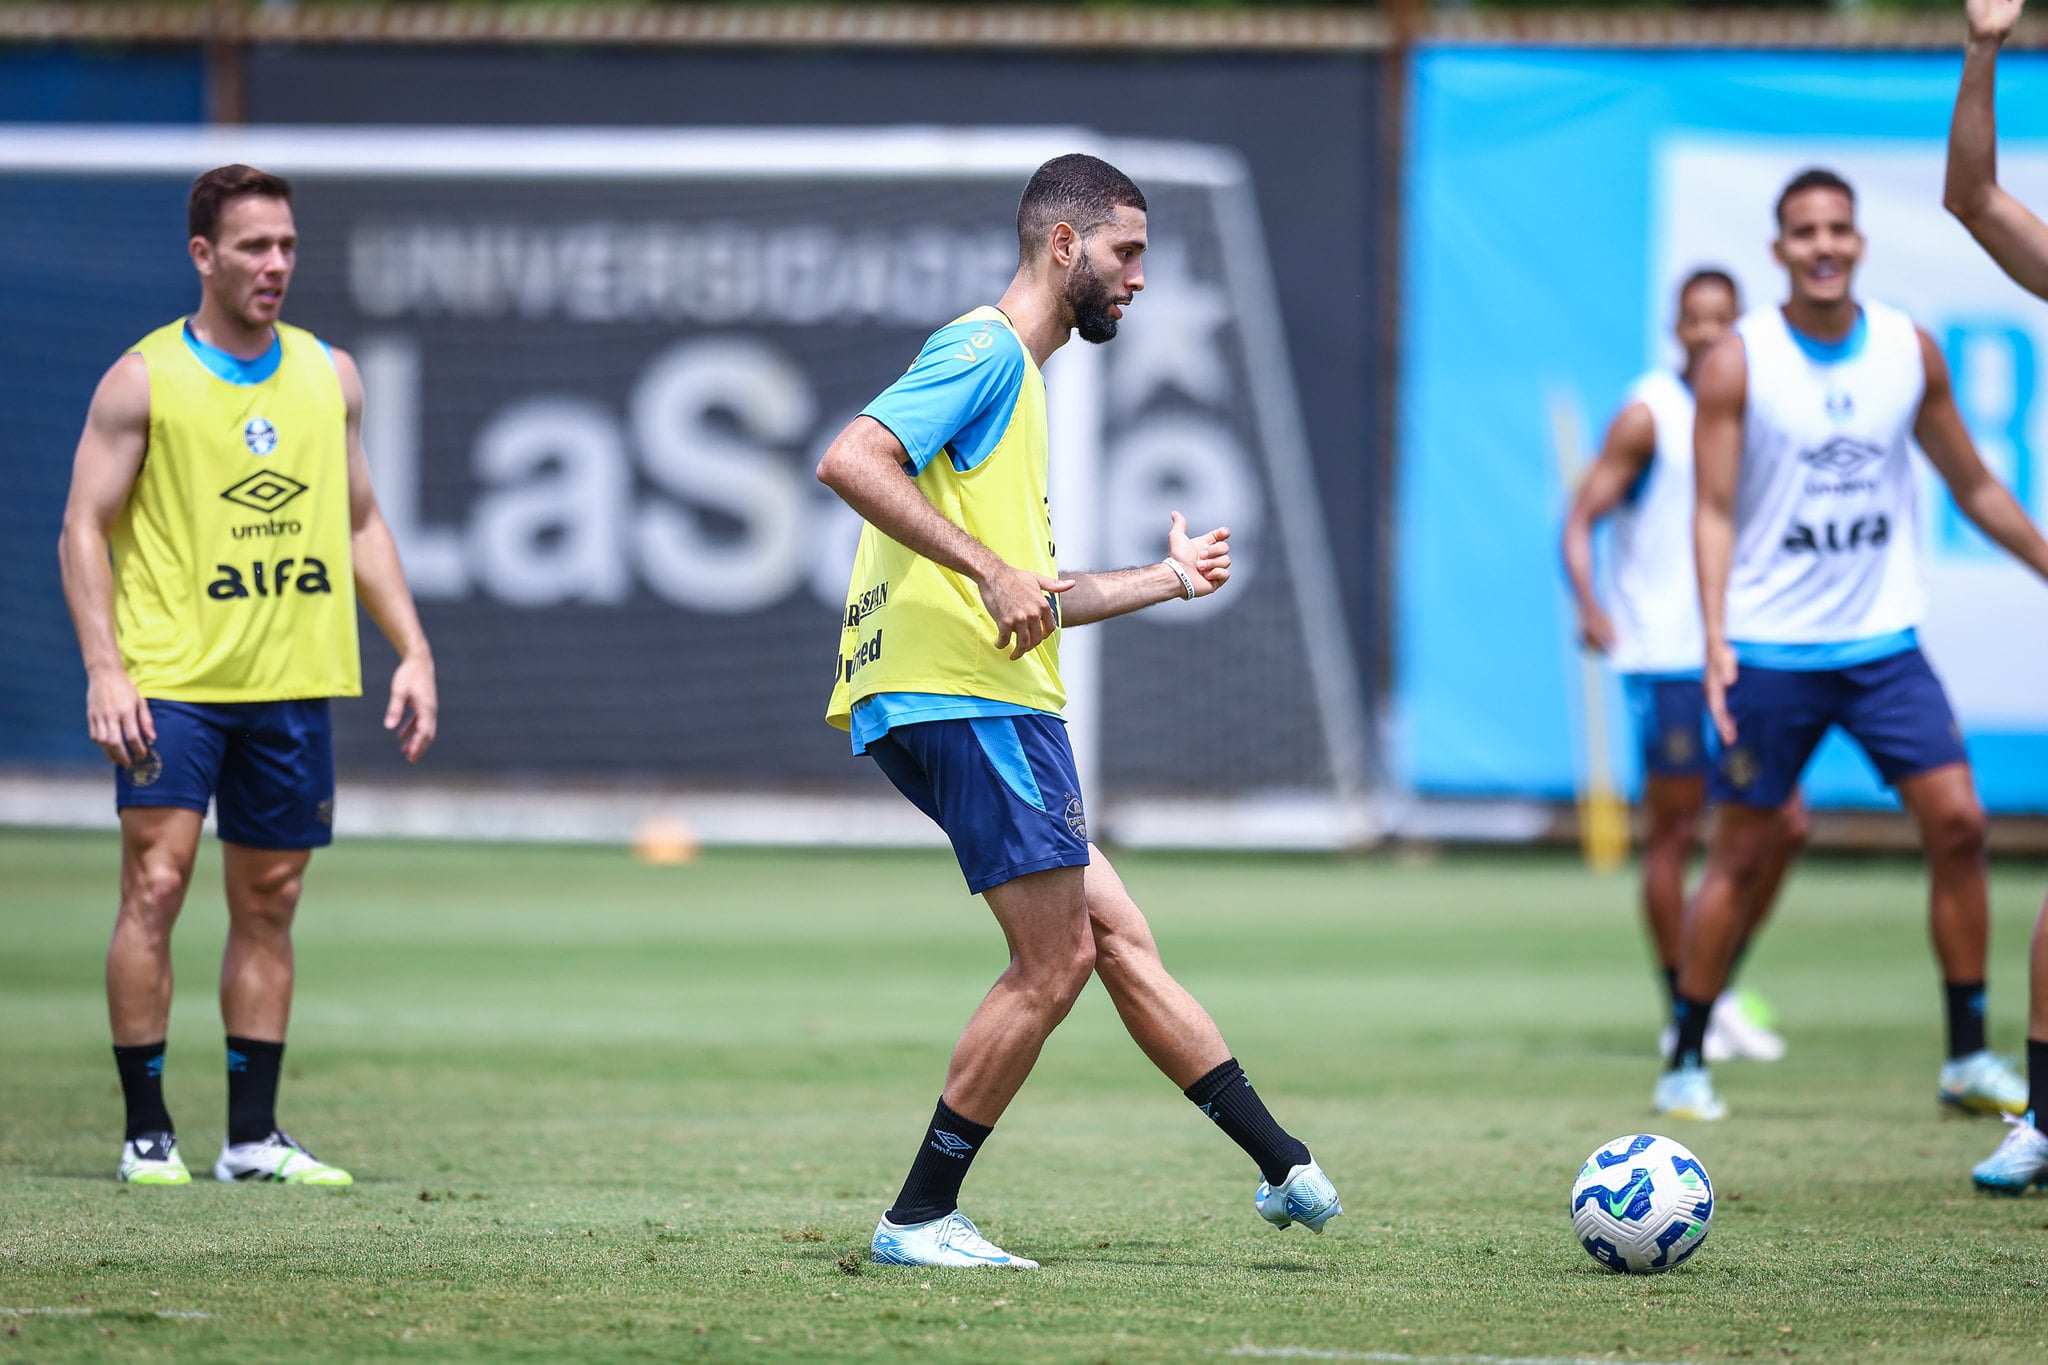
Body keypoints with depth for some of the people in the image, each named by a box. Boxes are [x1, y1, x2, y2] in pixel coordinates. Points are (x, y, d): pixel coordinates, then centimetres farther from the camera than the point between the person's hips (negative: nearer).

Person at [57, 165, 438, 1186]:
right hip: (173, 679, -5)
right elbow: (84, 531, -3)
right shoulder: (145, 380, -3)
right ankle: (147, 1132, -6)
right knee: (156, 881, -12)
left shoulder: (329, 376, 11)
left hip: (292, 682, 5)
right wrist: (106, 670, -14)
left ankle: (253, 1137, 13)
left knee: (269, 901, 7)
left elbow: (359, 525, 19)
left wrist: (412, 651, 10)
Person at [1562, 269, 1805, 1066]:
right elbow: (1582, 515, -10)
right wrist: (1588, 604, -25)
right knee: (1675, 831, -2)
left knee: (1783, 824, 2)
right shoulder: (1649, 416, -6)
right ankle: (1682, 1013, 8)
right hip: (1664, 660, -6)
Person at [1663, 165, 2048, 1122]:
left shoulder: (1911, 352, 4)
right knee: (1740, 854, 0)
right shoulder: (1737, 363, -6)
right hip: (1771, 649, -3)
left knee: (1958, 825, -7)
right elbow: (1715, 509, -8)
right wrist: (1716, 637, -19)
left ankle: (1968, 1059, 2)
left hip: (1884, 644, 3)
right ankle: (1685, 1063, 12)